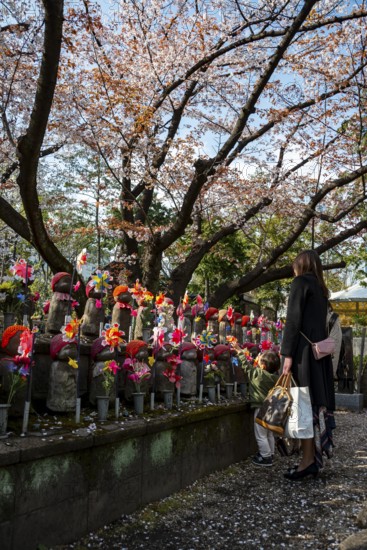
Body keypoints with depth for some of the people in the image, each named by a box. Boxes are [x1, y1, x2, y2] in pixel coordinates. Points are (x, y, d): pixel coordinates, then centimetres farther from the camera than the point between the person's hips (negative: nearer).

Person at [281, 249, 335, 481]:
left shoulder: (300, 282, -5)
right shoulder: (321, 288, 19)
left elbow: (293, 320, -13)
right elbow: (321, 322, 16)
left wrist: (288, 353, -16)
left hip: (303, 350, -8)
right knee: (317, 401, 7)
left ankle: (308, 460, -5)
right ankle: (315, 457, 12)